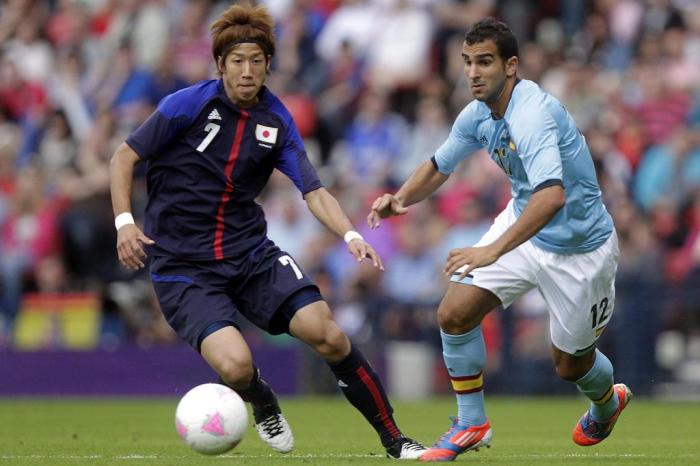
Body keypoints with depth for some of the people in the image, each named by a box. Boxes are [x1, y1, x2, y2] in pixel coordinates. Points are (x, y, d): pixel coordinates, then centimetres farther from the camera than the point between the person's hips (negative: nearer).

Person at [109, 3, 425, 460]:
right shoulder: (188, 104, -10)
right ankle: (265, 405, 14)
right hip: (183, 264, -3)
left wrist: (350, 235, -19)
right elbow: (125, 157, -3)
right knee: (235, 364, -26)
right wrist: (125, 222, -15)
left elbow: (314, 191, -1)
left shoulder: (277, 121, 2)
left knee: (325, 332, -15)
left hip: (251, 252, 4)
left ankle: (393, 438, 2)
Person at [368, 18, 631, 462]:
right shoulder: (478, 114, -8)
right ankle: (471, 424, 8)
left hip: (579, 248, -7)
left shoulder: (533, 114, -35)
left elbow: (552, 196, -49)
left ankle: (608, 401, 46)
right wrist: (401, 198, -12)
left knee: (571, 364, 10)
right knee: (454, 313, -10)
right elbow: (438, 166, 9)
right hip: (523, 224, 7)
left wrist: (493, 250, -55)